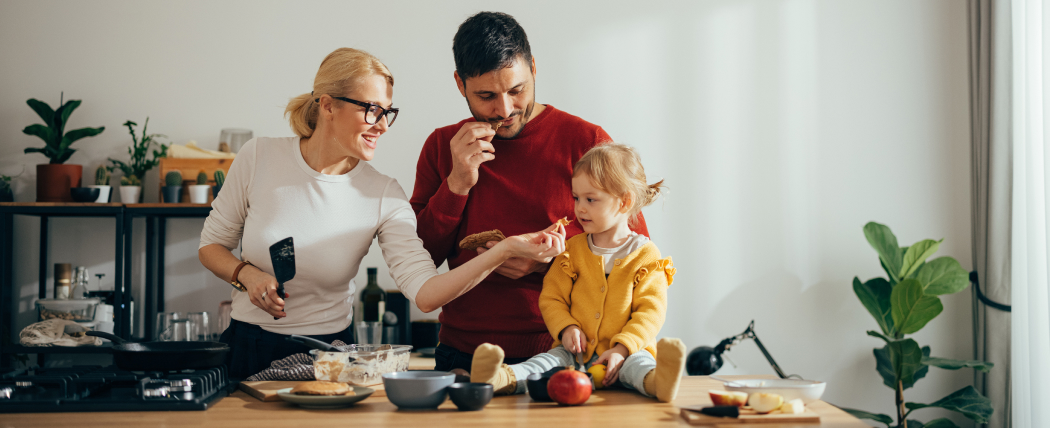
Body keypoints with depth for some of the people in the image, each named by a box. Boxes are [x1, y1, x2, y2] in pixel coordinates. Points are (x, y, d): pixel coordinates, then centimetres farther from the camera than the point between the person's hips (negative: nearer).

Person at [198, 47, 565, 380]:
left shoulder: (383, 196, -8)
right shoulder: (259, 158, -6)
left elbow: (425, 294, -18)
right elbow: (211, 245, 6)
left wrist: (505, 250, -28)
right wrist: (247, 274, -14)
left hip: (328, 354, 0)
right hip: (247, 349, 0)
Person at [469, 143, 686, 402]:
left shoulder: (645, 255, 2)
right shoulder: (572, 249, 12)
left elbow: (650, 311, -5)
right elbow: (551, 298, 11)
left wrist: (622, 348, -19)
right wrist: (566, 328, -10)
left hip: (625, 352, -2)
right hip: (576, 352, 2)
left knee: (638, 363, -34)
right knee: (549, 361, -27)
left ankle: (656, 381, -65)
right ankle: (505, 378, -52)